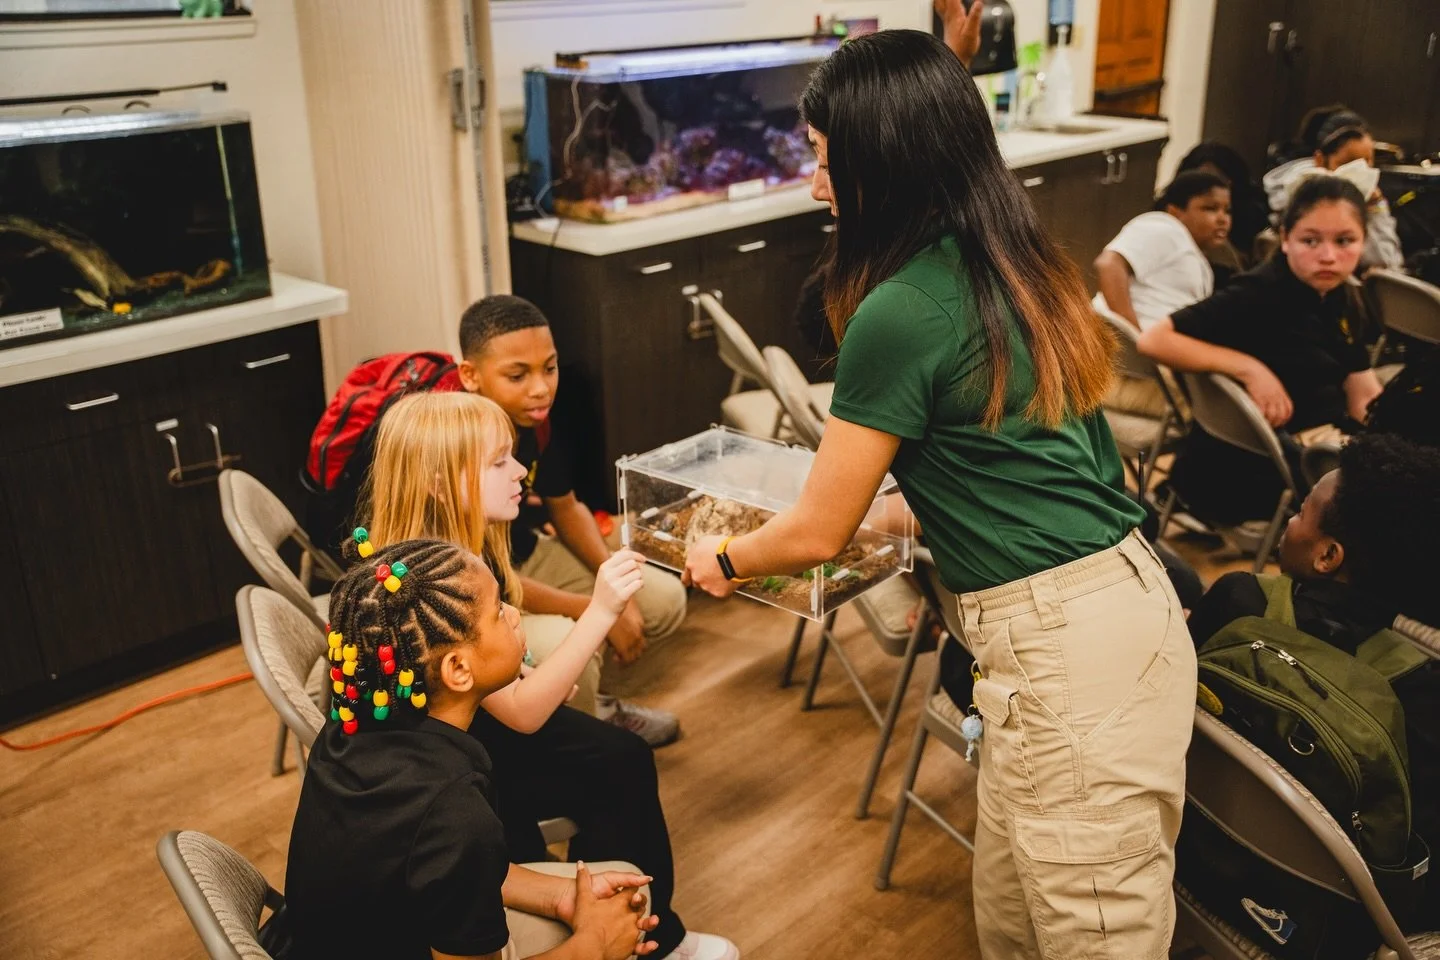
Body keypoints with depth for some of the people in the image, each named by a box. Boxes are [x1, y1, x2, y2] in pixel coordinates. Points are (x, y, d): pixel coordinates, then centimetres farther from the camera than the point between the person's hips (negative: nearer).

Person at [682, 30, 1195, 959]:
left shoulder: (901, 311, -16)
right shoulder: (1015, 262, 9)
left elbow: (818, 532, -5)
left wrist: (724, 558, 15)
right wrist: (890, 518, 30)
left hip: (1067, 649, -9)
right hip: (1123, 597, 9)